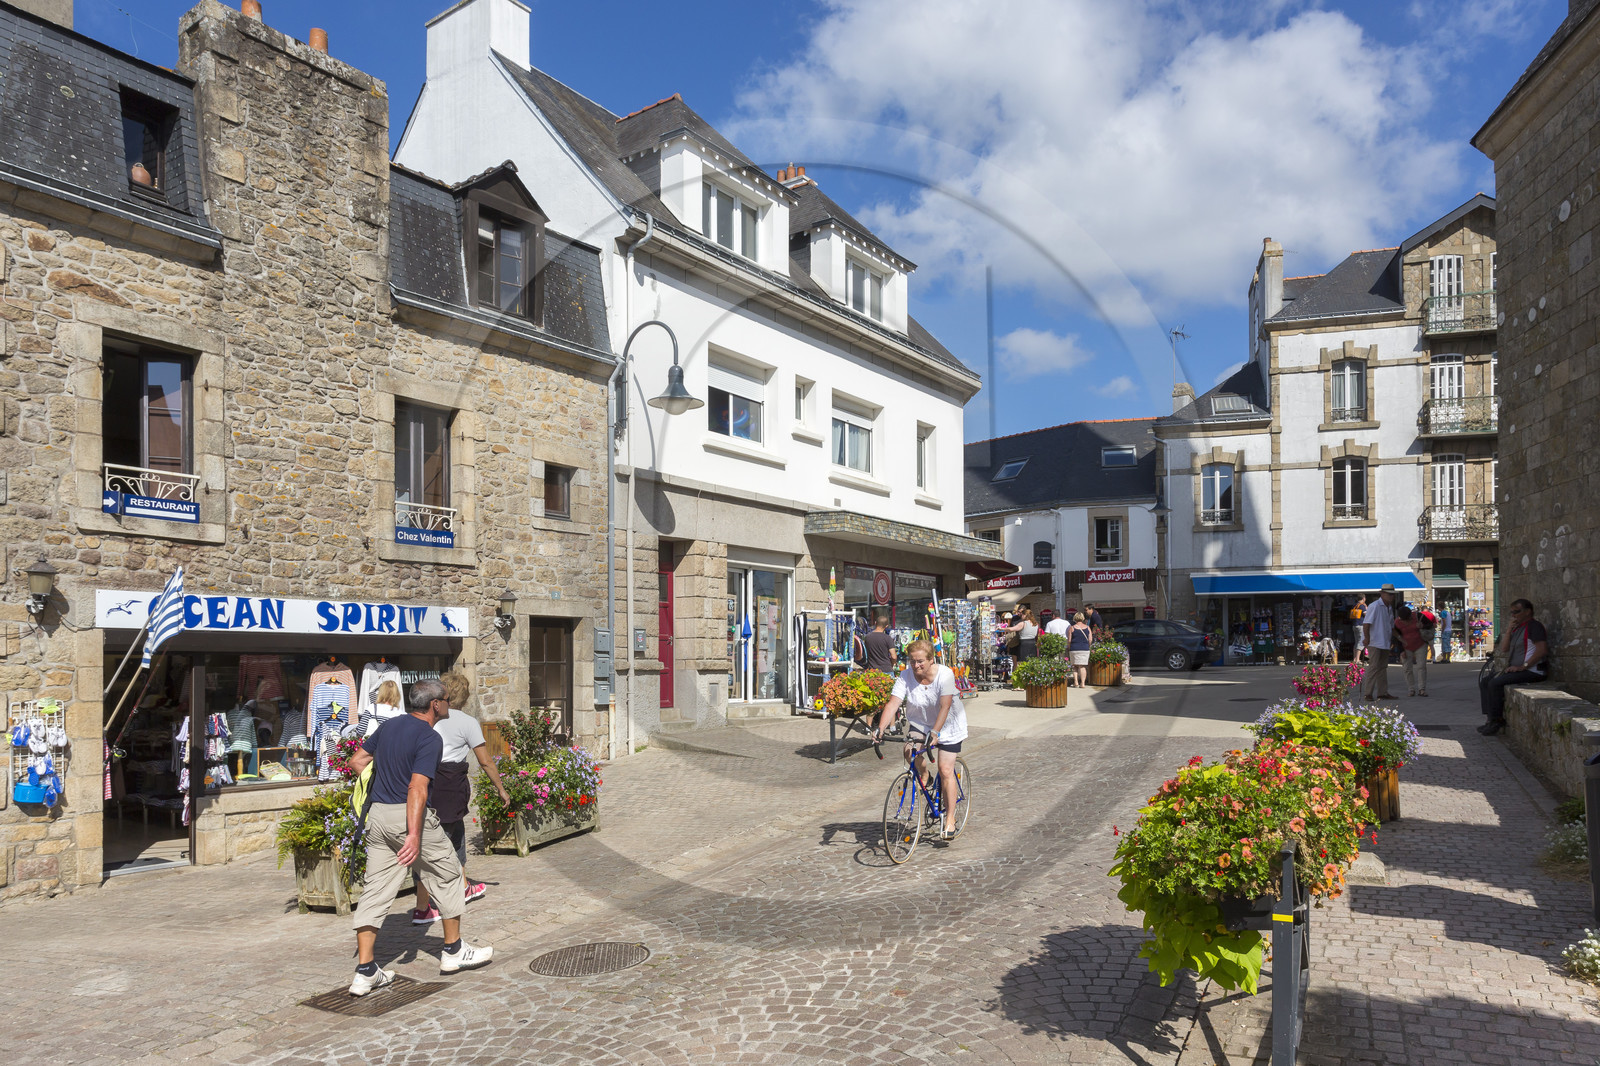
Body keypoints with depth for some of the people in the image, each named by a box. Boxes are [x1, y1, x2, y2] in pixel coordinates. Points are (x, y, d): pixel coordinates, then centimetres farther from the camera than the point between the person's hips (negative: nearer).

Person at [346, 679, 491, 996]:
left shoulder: (390, 725, 10)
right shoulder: (430, 738, -14)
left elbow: (356, 760, 18)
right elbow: (417, 788, -23)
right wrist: (414, 835, -27)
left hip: (378, 814, 7)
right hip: (411, 816, -7)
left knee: (375, 889, 8)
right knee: (447, 875, 11)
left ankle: (365, 971, 7)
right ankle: (453, 951, 22)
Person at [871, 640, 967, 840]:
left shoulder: (945, 674, -26)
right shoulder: (906, 676, -17)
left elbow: (944, 707, -30)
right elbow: (892, 703, -25)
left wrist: (935, 732, -40)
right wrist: (881, 728, -39)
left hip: (947, 725, -3)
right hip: (919, 723, 3)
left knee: (946, 771, -7)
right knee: (909, 751, -25)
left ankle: (950, 817, 8)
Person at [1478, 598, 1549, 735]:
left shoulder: (1534, 626, -11)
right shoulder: (1518, 628, 19)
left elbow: (1542, 650, -23)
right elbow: (1503, 649, 15)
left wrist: (1522, 667, -22)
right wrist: (1509, 630, 4)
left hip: (1532, 671, -10)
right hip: (1517, 670, 10)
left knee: (1495, 683, -23)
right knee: (1485, 682, 2)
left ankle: (1497, 721, -14)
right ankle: (1491, 719, -3)